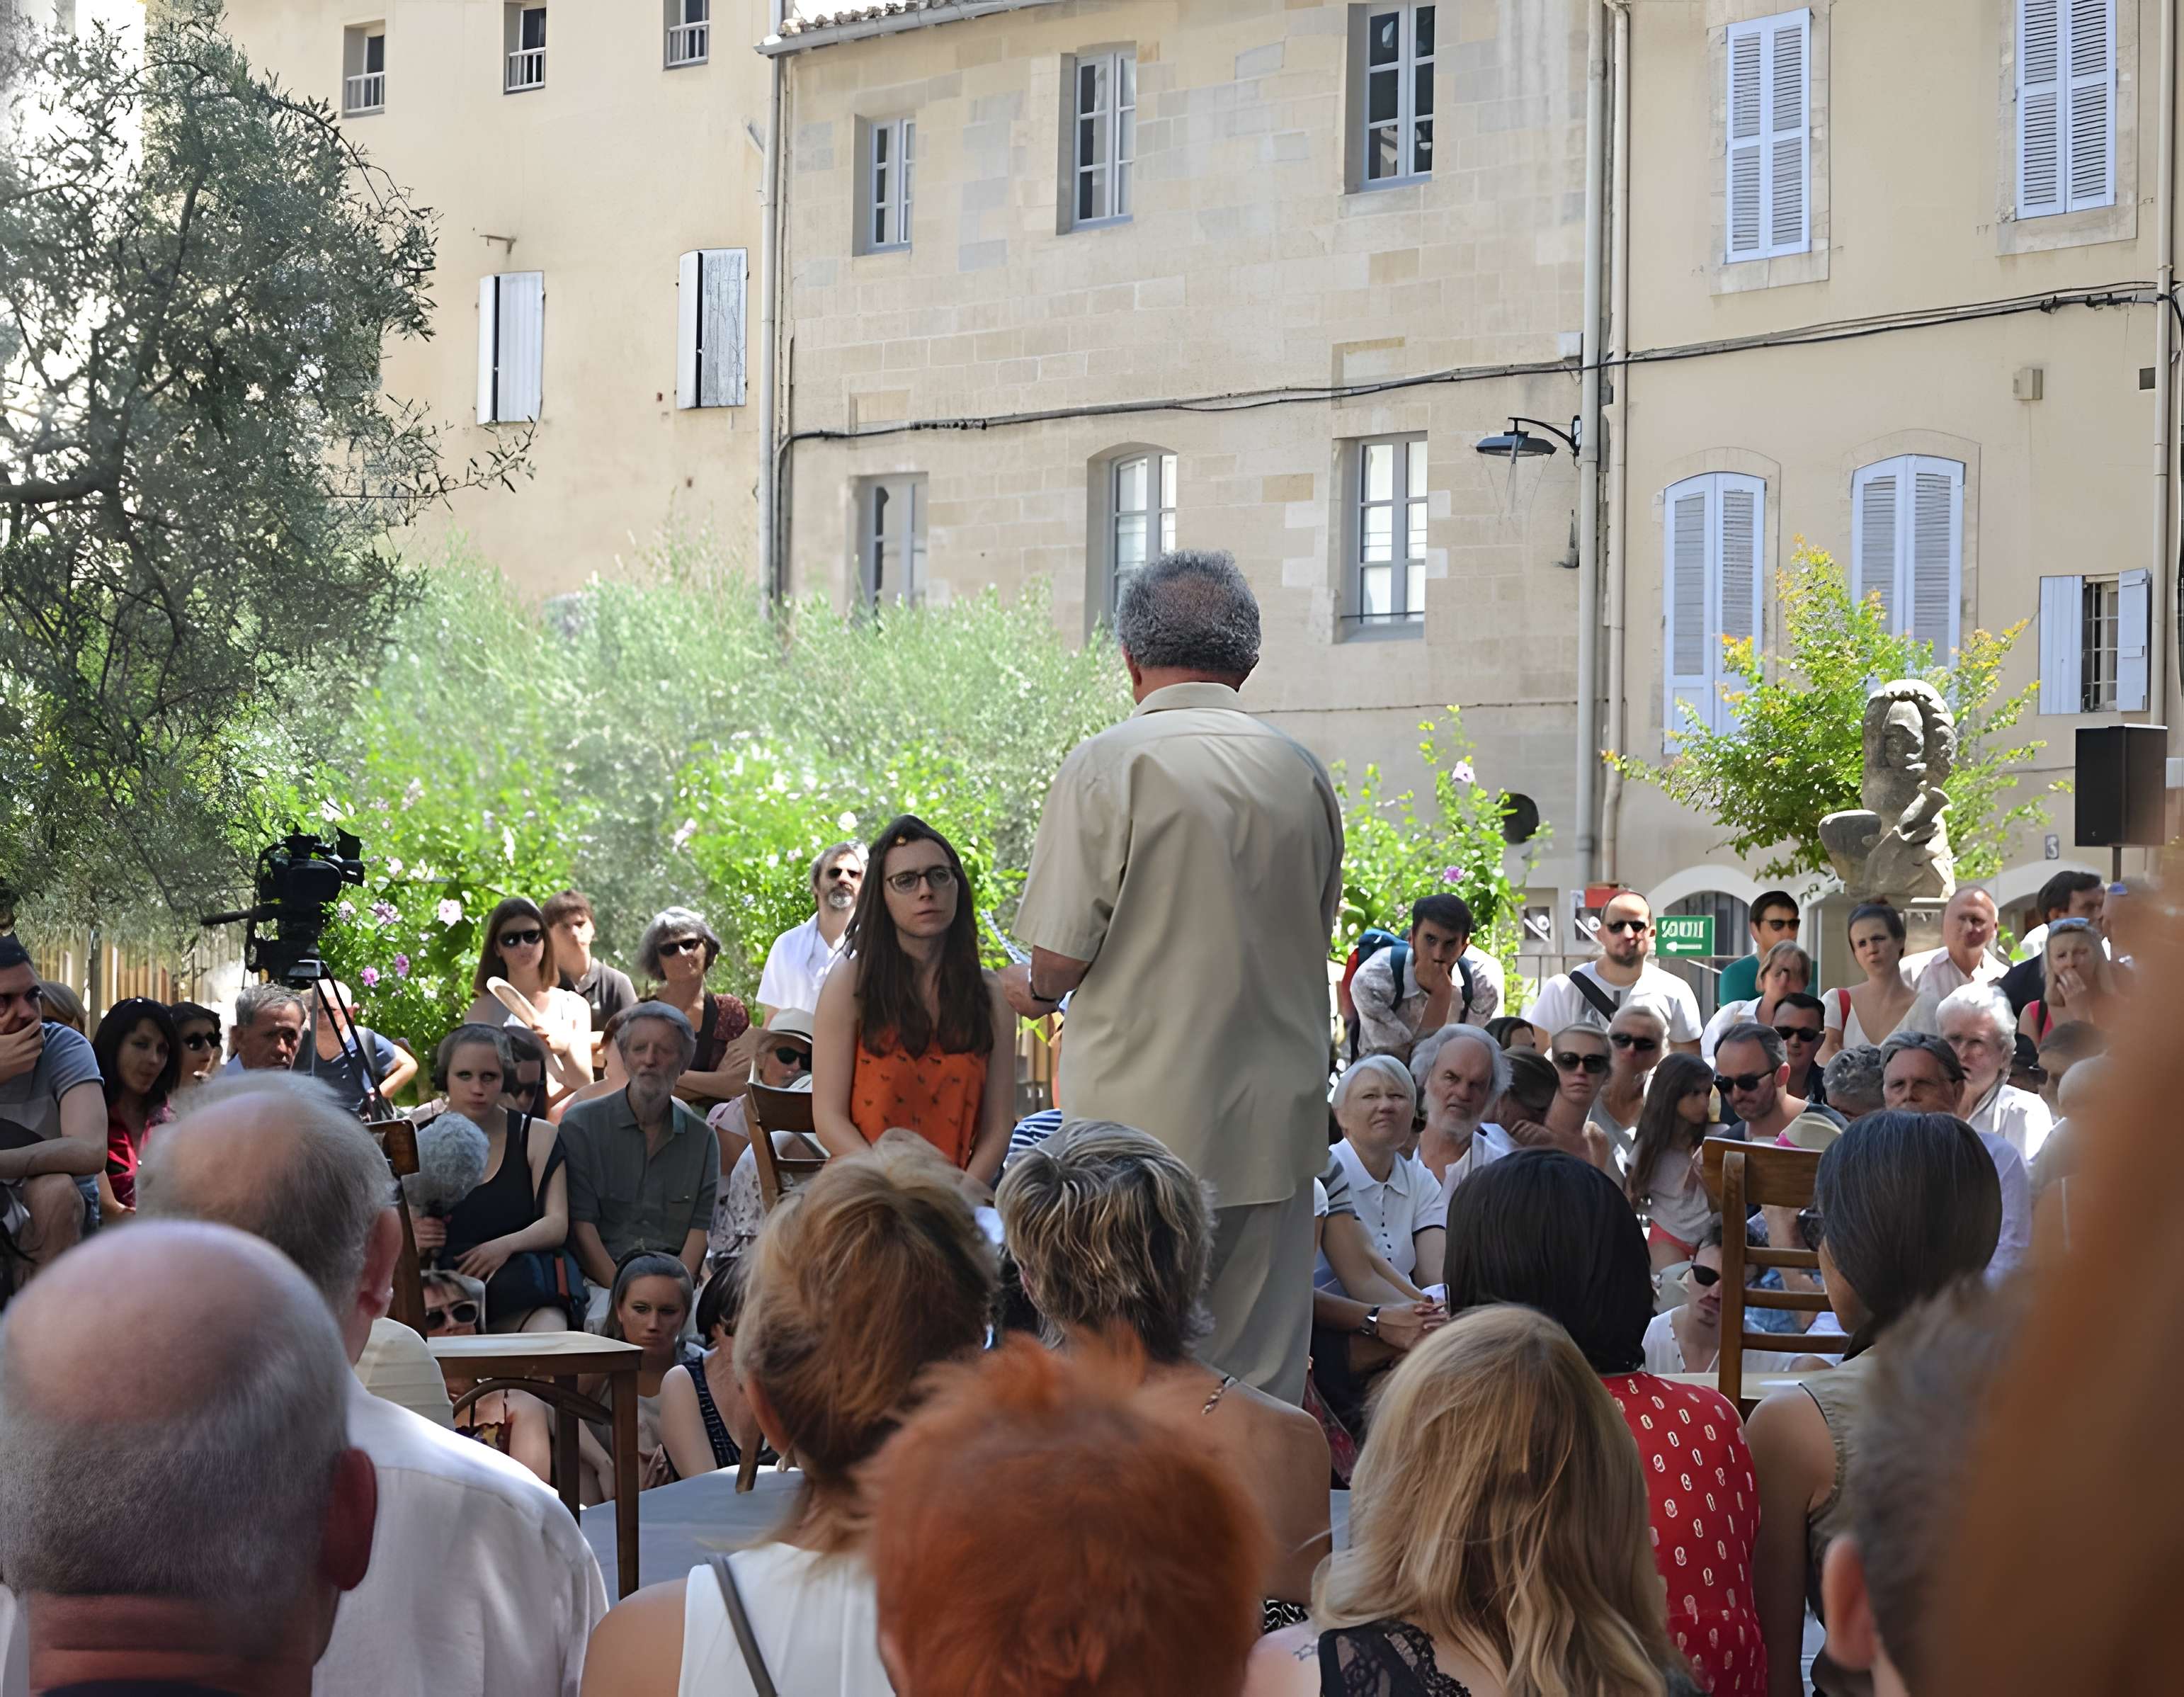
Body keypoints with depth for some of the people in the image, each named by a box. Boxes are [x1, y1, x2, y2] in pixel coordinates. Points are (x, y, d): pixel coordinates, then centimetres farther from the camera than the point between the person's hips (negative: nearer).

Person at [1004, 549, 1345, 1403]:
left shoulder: (1109, 766, -9)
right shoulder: (1303, 774, 6)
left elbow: (1062, 954, -10)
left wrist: (1034, 991, 12)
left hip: (1146, 1120, -4)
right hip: (1276, 1126, 4)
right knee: (1260, 1389, 8)